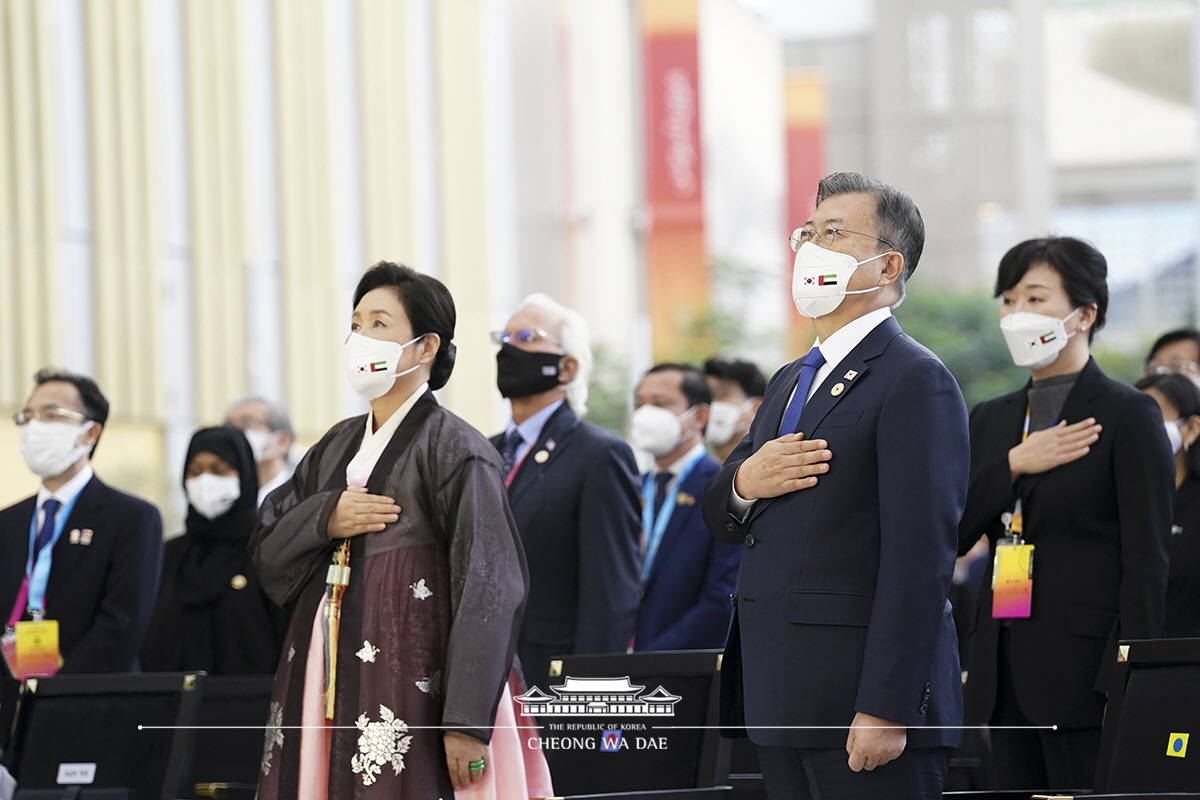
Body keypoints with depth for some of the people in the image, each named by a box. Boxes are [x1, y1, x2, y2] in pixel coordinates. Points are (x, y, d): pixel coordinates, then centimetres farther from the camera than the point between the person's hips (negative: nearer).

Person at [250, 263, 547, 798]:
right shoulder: (338, 446, 17)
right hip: (322, 684, 7)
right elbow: (265, 549, 16)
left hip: (406, 691, -7)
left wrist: (468, 722, -19)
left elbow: (488, 588, -13)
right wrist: (323, 519, -6)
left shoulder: (454, 449, -6)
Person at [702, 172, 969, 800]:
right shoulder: (788, 383, 20)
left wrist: (886, 711, -22)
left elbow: (919, 562, -17)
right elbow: (720, 522, 22)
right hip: (779, 702, 8)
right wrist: (743, 483, -2)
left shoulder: (915, 381, -9)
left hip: (859, 704, -8)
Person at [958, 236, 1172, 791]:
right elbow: (948, 537, 8)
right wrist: (1013, 465, -6)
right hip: (1005, 669, 6)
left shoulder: (1128, 416, -3)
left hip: (1084, 669, -6)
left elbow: (1146, 561, -9)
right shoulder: (991, 420, 16)